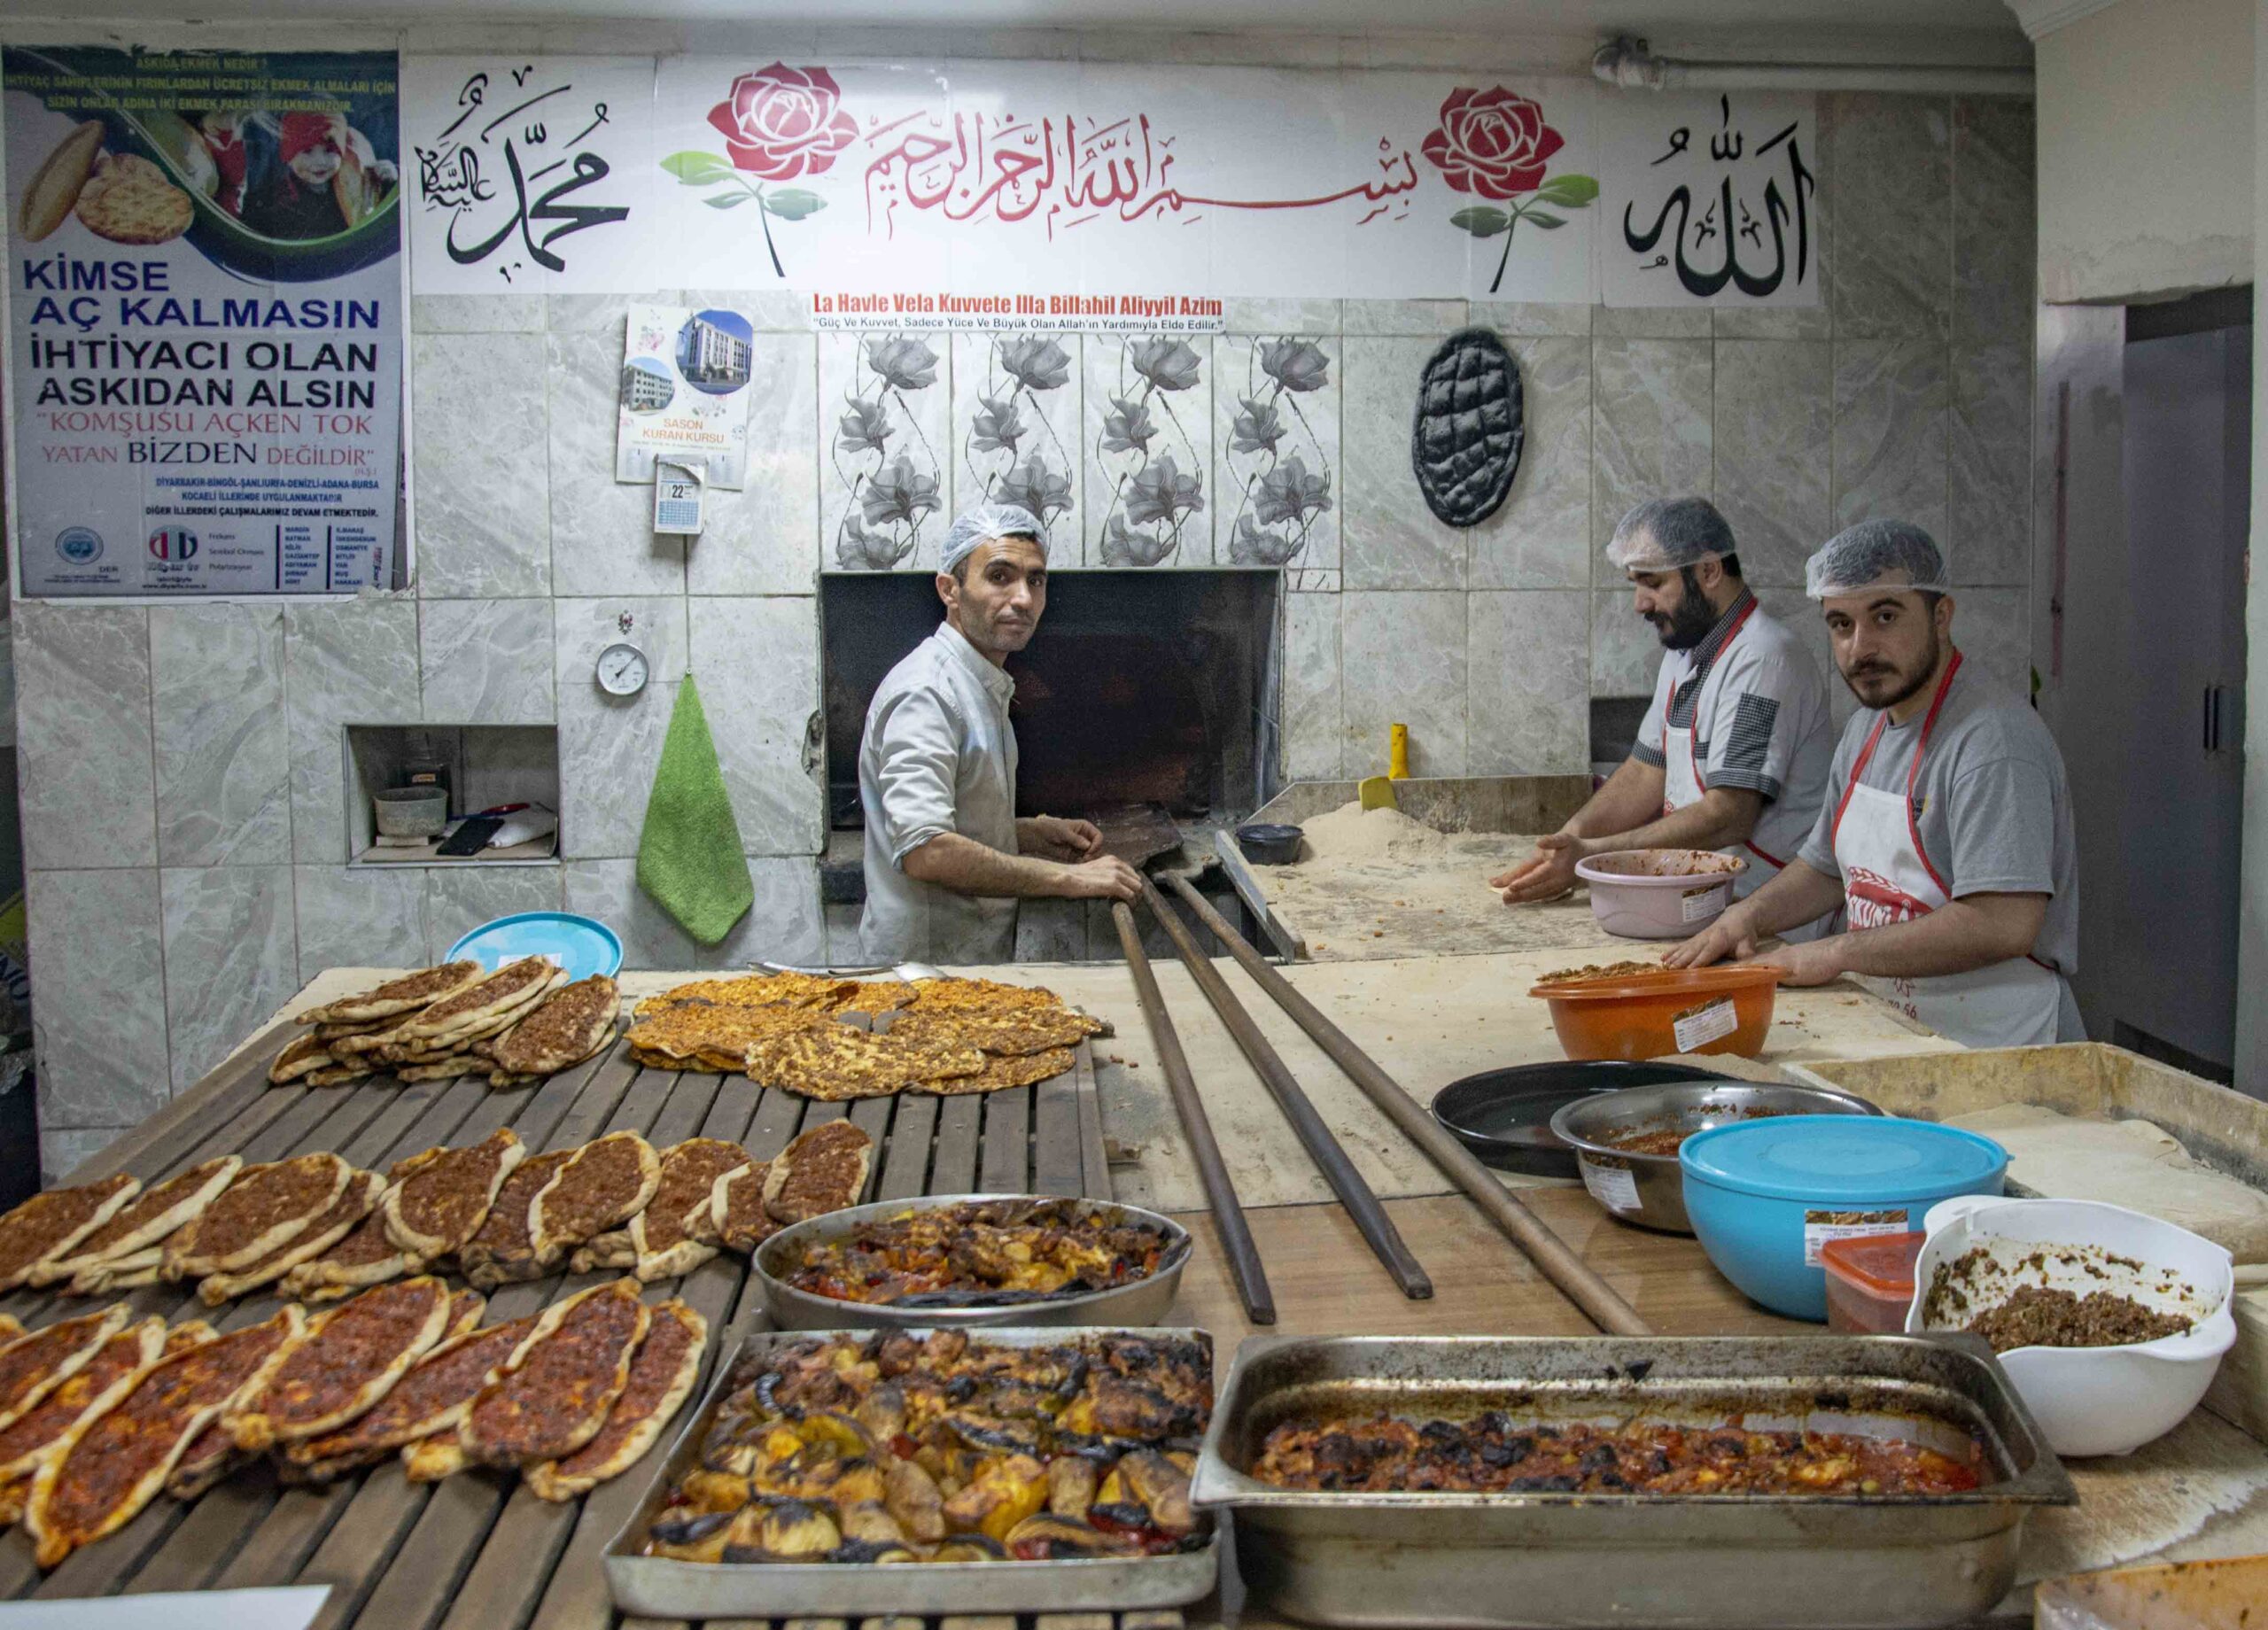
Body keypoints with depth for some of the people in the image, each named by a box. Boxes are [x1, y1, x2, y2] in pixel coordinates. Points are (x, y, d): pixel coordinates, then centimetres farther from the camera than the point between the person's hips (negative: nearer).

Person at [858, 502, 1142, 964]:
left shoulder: (983, 688, 14)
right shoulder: (925, 692, -18)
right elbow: (925, 852, -29)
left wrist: (1035, 834, 8)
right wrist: (1067, 878, -23)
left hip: (981, 953, 9)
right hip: (930, 960, -9)